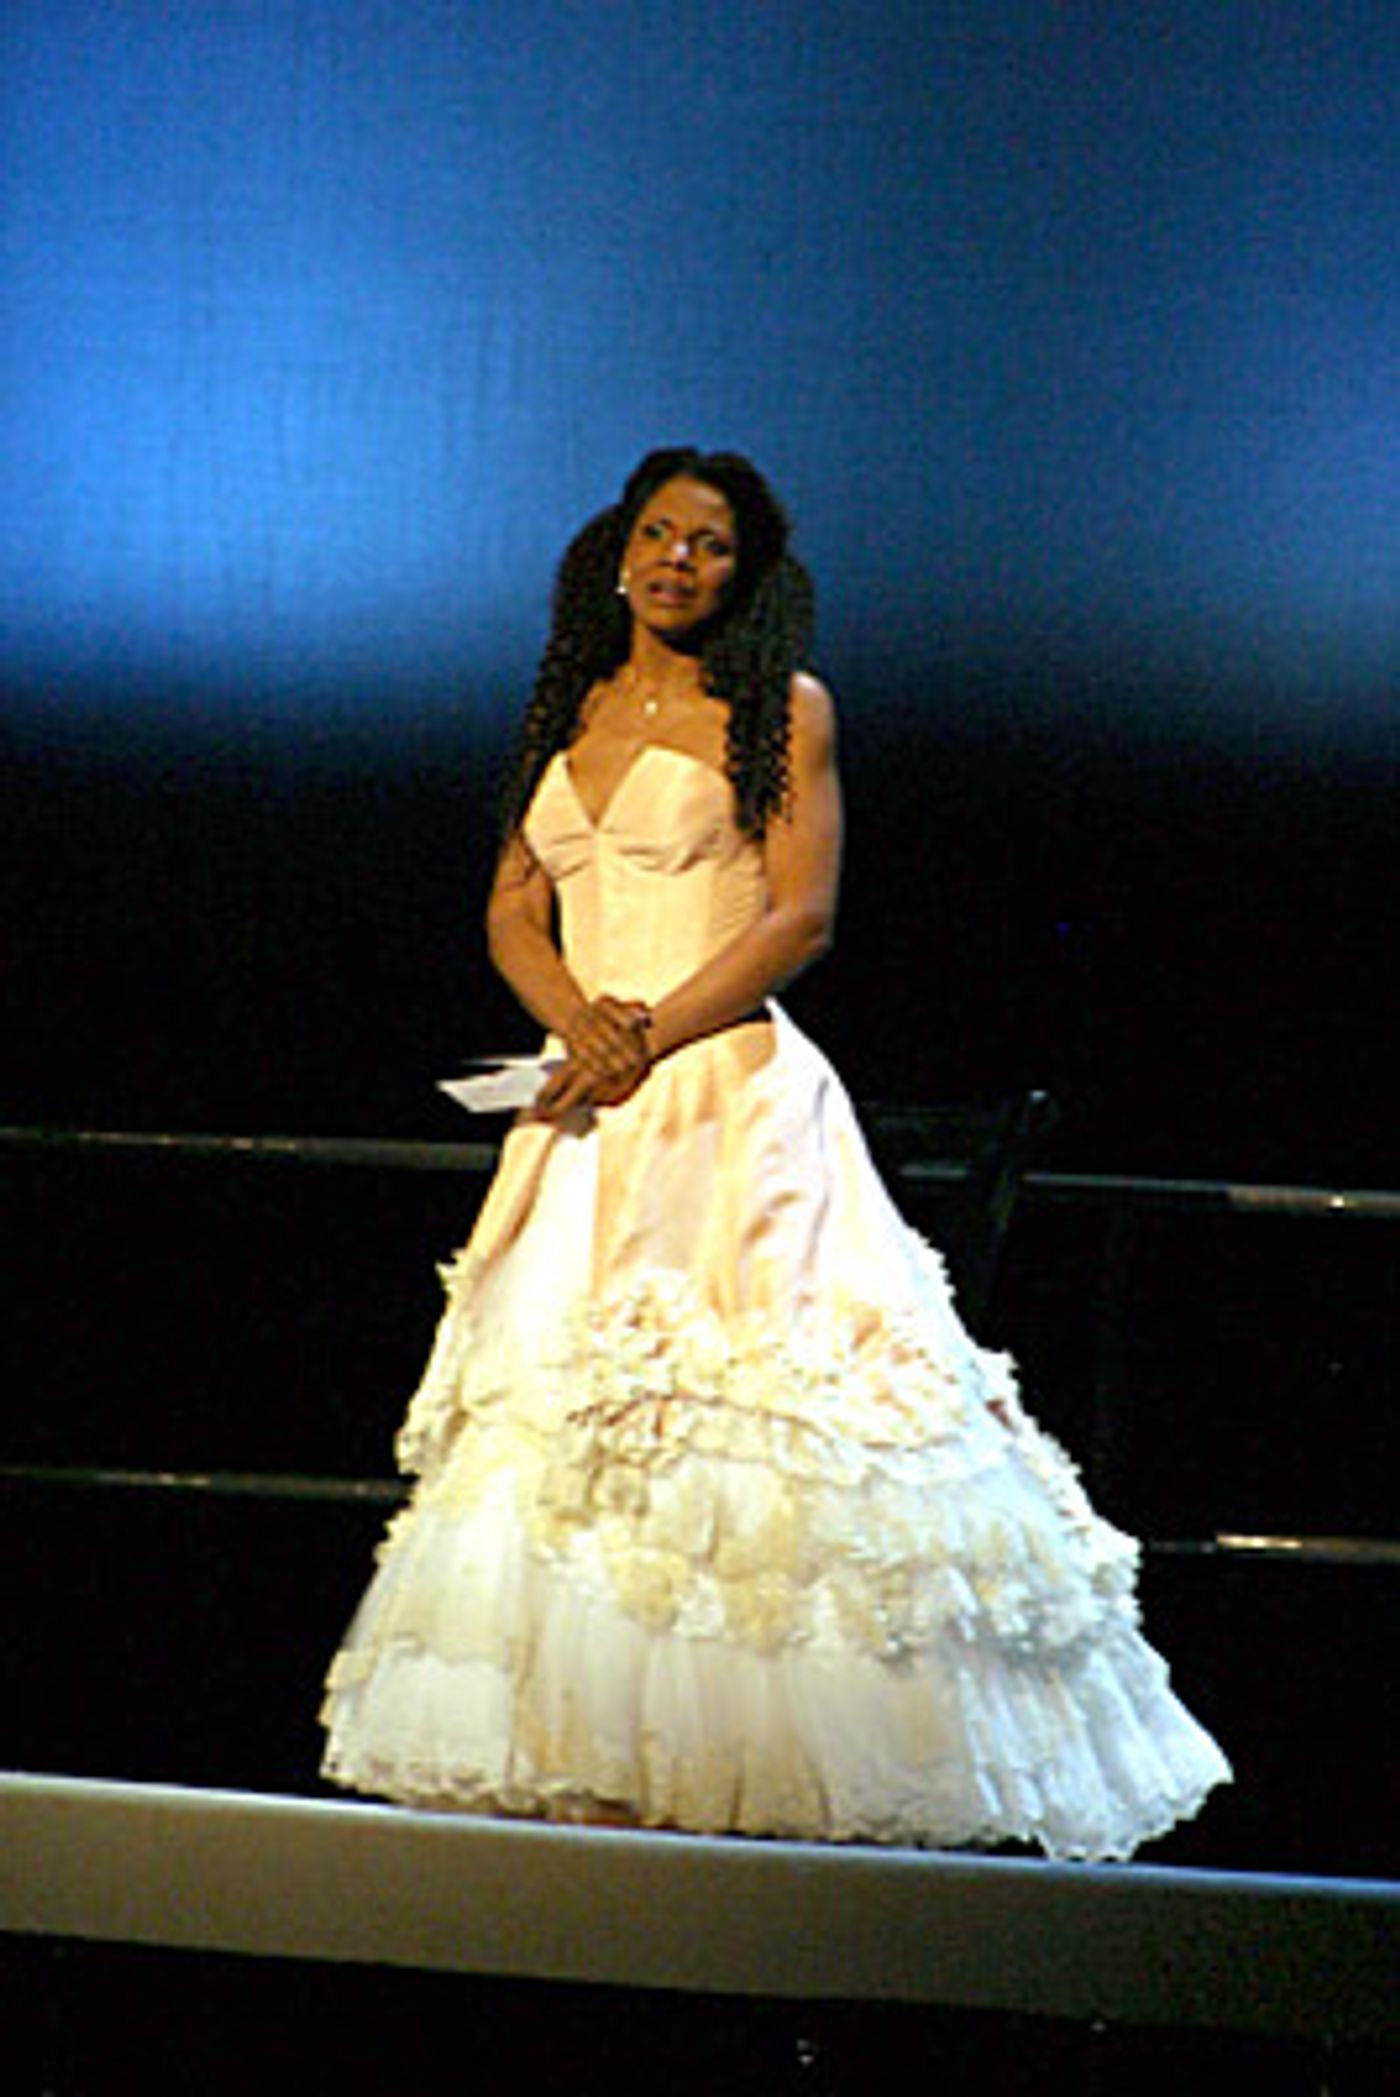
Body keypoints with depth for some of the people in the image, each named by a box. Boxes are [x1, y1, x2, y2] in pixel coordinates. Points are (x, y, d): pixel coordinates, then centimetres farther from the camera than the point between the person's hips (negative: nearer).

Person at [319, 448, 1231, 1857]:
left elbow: (802, 914, -6)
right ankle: (599, 1774, 2)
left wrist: (652, 1032, -14)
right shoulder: (571, 712, 17)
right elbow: (512, 909, 14)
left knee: (721, 1410, -12)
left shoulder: (781, 711, 2)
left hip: (728, 1100, -5)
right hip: (587, 1113, 5)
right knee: (560, 1411, -1)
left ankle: (739, 1768, -9)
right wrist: (575, 1011, -7)